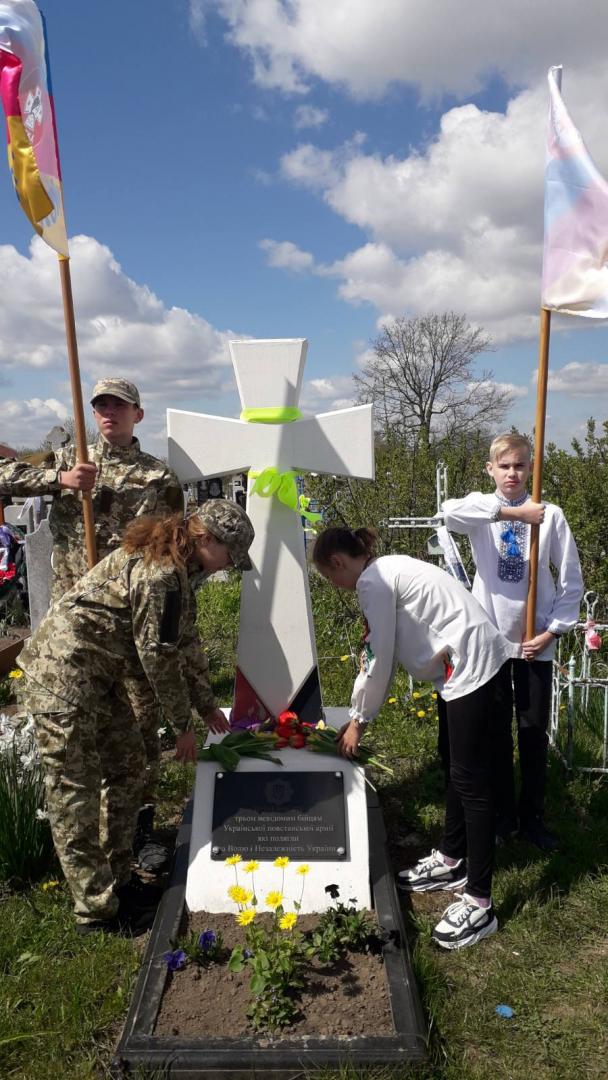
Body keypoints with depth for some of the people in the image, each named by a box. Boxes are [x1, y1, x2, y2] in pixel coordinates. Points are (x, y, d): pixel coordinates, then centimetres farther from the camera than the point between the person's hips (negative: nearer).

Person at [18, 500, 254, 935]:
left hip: (97, 674, 11)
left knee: (127, 767, 15)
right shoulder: (160, 573, -24)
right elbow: (158, 656, -19)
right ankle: (96, 910, 12)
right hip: (63, 673, -11)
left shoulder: (178, 567, 8)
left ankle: (117, 879, 29)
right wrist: (183, 724, -7)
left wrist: (207, 704, 19)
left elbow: (186, 641, 16)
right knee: (75, 790, 0)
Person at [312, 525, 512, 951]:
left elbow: (380, 660, -12)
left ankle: (479, 903, 5)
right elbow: (379, 656, 17)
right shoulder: (386, 572, 15)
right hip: (470, 662, 10)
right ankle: (451, 861, 35)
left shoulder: (373, 581, -14)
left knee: (471, 778, -4)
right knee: (459, 769, 19)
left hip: (472, 664, -10)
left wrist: (359, 722, 0)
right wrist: (357, 715, 18)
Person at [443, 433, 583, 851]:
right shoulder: (482, 509, -2)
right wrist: (511, 511, -31)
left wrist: (552, 631, -5)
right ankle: (503, 815, 28)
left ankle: (533, 817, 28)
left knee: (535, 730, 11)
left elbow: (571, 581, 1)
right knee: (496, 730, 11)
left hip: (535, 641, 0)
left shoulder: (551, 515, -3)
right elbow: (451, 512, -28)